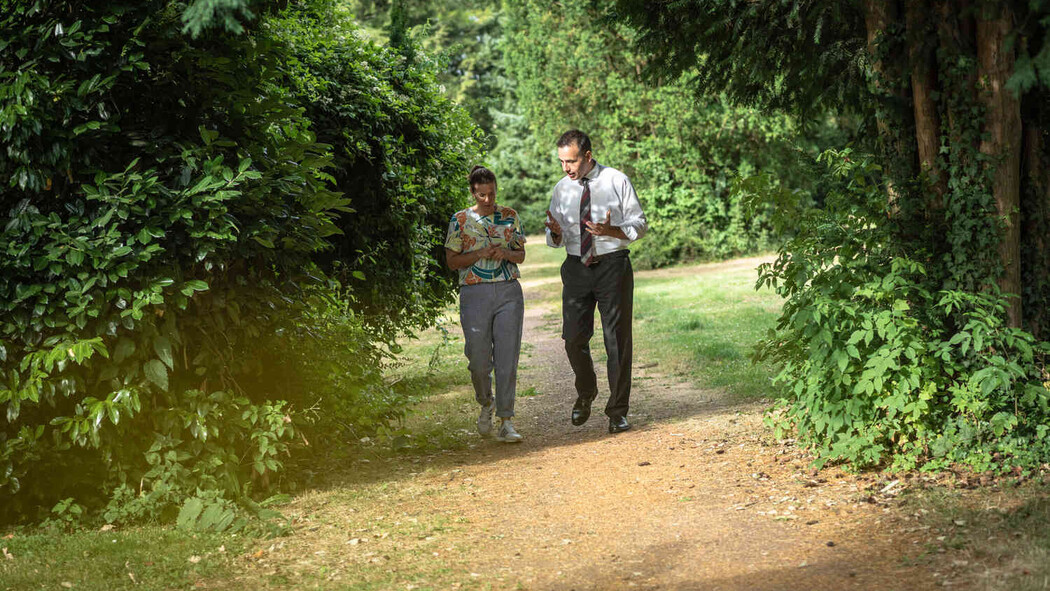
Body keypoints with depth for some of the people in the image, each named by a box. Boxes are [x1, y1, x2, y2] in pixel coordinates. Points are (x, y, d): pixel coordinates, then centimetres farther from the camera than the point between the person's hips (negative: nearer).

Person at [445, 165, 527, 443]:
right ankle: (486, 403, 30)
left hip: (509, 292, 1)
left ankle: (506, 422, 0)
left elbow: (521, 254, 13)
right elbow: (452, 261, 2)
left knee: (507, 357, -4)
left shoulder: (509, 216, 9)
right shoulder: (460, 220, 2)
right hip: (475, 294, -1)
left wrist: (505, 253, -9)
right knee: (479, 359, 0)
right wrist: (481, 254, -13)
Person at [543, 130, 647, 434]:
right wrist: (556, 232, -13)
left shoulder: (617, 182, -2)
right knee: (574, 338, 0)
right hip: (576, 268, 3)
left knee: (617, 339, 0)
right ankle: (585, 395, 27)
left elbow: (639, 223, 0)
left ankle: (617, 411, 11)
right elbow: (555, 238, 12)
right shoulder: (562, 189, 7)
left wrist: (611, 231, -20)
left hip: (613, 266, -3)